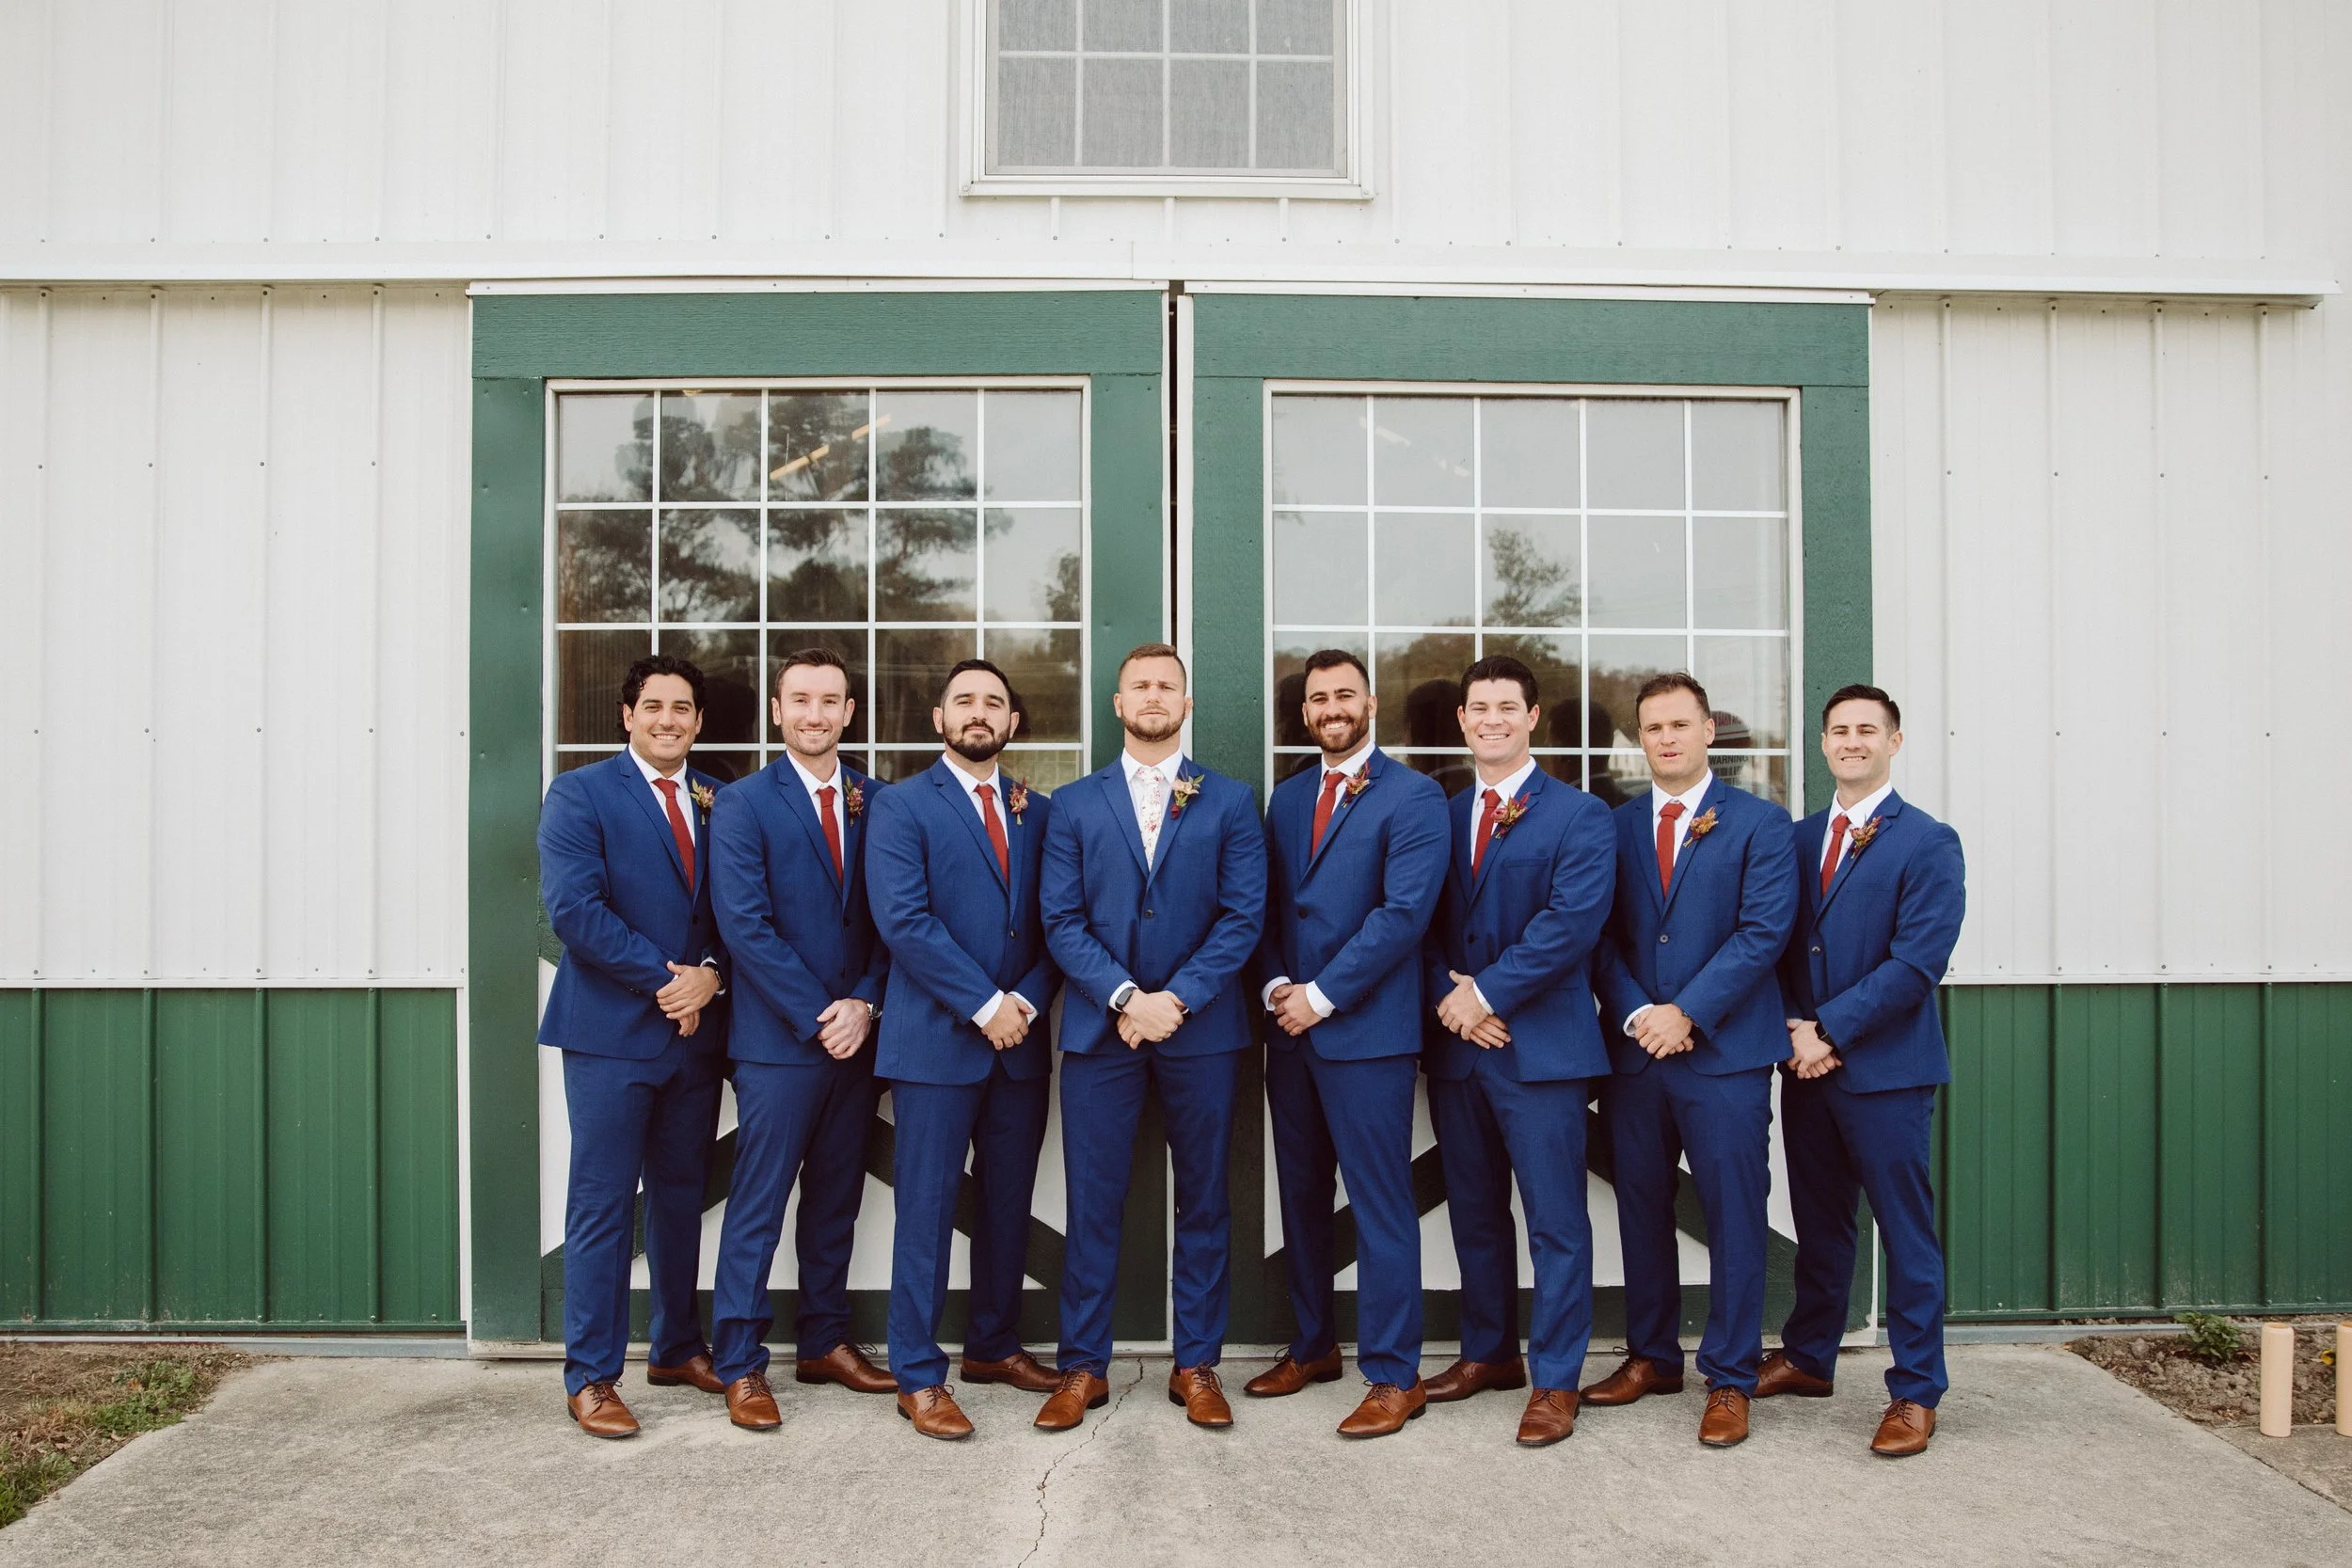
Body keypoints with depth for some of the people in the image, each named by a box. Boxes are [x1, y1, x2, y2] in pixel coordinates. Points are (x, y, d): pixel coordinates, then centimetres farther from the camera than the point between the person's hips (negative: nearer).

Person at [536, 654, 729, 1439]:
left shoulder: (719, 802, 11)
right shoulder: (579, 793, -3)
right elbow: (574, 909, -13)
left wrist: (710, 975, -11)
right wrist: (664, 981, -15)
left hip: (695, 1028, 5)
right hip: (612, 1031, -5)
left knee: (681, 1197, 14)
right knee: (602, 1205, 0)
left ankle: (677, 1348, 28)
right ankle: (590, 1376, 11)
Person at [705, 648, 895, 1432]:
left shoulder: (877, 801, 8)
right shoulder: (743, 805, -4)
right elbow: (746, 926, -11)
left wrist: (866, 1002, -7)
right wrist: (818, 1017, -14)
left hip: (856, 1034, 4)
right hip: (778, 1041, -4)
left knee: (836, 1199, 14)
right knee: (758, 1206, 1)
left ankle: (825, 1342, 27)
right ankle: (740, 1366, 12)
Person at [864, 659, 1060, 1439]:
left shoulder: (1037, 811, 12)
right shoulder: (901, 806, -2)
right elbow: (904, 920, -12)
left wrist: (1028, 1001, -9)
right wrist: (984, 1005, -15)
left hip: (1021, 1039, 5)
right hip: (937, 1041, -5)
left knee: (1009, 1203, 13)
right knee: (928, 1209, 1)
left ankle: (993, 1345, 29)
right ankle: (917, 1376, 11)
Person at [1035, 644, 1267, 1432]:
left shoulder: (1230, 801, 6)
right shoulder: (1074, 804, 8)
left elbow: (1244, 915, -2)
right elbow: (1061, 919, 0)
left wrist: (1176, 999, -12)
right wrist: (1124, 996, -13)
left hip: (1201, 1031, 0)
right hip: (1098, 1031, 0)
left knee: (1204, 1201, 8)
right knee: (1091, 1202, 4)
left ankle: (1197, 1365, 20)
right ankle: (1083, 1366, 17)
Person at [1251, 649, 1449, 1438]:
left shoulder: (1412, 796, -6)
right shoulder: (1287, 796, 14)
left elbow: (1404, 912, -15)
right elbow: (1269, 905, 14)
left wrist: (1321, 996, -14)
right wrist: (1276, 984, -3)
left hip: (1367, 1030, -6)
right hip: (1290, 1026, 7)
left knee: (1380, 1205, -1)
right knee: (1302, 1195, 15)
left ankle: (1394, 1375, 9)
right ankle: (1313, 1347, 30)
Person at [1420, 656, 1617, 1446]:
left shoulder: (1579, 816, -3)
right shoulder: (1439, 816, 12)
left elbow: (1572, 921, -14)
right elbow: (1426, 925, 9)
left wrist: (1488, 992, -16)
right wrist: (1449, 1000, -8)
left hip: (1542, 1046, -5)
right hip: (1456, 1043, 5)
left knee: (1554, 1219, 0)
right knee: (1474, 1211, 15)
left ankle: (1554, 1381, 11)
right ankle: (1488, 1352, 30)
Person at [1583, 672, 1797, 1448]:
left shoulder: (1760, 824, 0)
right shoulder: (1614, 827, 9)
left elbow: (1764, 931, -9)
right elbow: (1602, 937, 6)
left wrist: (1687, 1013, -14)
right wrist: (1635, 1015, -9)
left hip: (1725, 1050, -3)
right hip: (1634, 1052, 4)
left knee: (1733, 1216, 1)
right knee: (1641, 1209, 12)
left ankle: (1729, 1379, 14)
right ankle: (1652, 1356, 27)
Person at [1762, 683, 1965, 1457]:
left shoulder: (1928, 843, -6)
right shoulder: (1800, 837, 11)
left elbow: (1916, 962, -14)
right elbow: (1778, 944, 10)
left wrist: (1830, 1030, -15)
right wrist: (1794, 1031, -4)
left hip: (1885, 1070, -5)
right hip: (1807, 1065, 5)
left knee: (1906, 1232, 3)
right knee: (1817, 1222, 17)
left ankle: (1916, 1392, 15)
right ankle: (1808, 1357, 31)